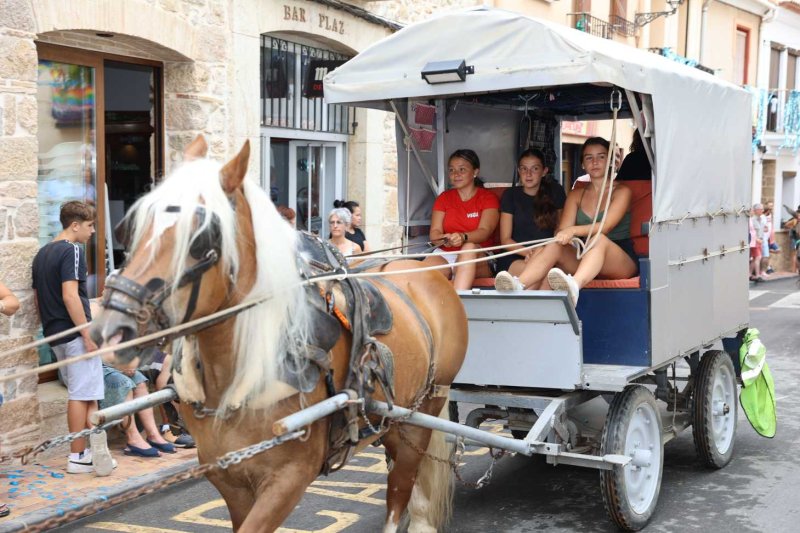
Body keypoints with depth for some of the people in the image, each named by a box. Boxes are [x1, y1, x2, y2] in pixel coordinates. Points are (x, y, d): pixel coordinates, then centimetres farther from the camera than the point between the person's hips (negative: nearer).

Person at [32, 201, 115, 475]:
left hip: (55, 335, 9)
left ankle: (82, 451, 21)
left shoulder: (42, 254, 16)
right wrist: (88, 333, -20)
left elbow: (37, 297, 20)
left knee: (78, 394, 16)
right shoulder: (72, 251, -13)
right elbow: (70, 296, -22)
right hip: (74, 333, -9)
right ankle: (78, 457, 0)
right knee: (83, 396, -3)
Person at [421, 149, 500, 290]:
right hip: (445, 254, 2)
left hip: (479, 257, -2)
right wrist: (444, 239, -24)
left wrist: (463, 237, -34)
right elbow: (434, 232, 3)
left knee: (469, 247, -38)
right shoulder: (444, 198, 17)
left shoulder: (488, 198, 7)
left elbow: (484, 232, -11)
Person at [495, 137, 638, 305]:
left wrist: (573, 230, -32)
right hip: (585, 257, 4)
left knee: (599, 239, -37)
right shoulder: (576, 196, 18)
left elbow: (605, 227, -15)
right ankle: (518, 286, -52)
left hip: (621, 259, -4)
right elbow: (562, 231, 3)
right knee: (554, 246, -25)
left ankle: (573, 286, -68)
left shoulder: (621, 192, 4)